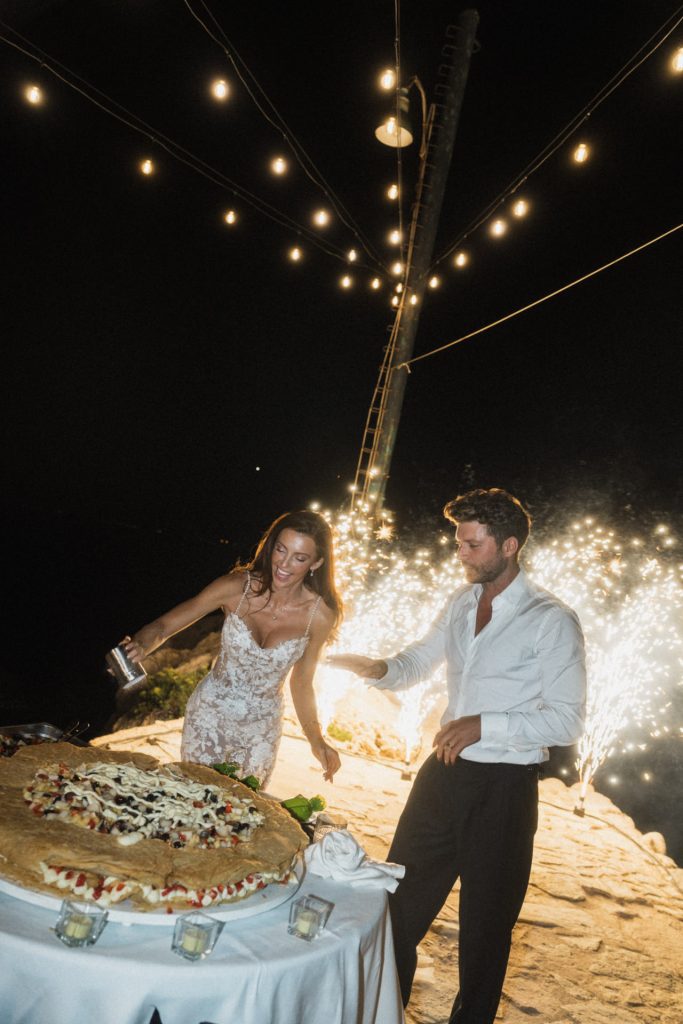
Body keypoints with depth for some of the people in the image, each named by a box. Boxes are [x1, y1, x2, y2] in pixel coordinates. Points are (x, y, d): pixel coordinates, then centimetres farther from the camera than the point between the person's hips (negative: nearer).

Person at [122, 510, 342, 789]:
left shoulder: (320, 615, -16)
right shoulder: (237, 587, -20)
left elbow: (301, 682, -2)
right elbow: (163, 625, -16)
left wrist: (316, 740, -8)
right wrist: (141, 645, -37)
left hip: (261, 730, 1)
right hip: (209, 716, -1)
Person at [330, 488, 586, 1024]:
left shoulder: (552, 621, -14)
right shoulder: (462, 601, 5)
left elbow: (567, 721, -15)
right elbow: (417, 662, 15)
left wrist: (484, 725, -23)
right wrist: (380, 668, -6)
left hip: (503, 789, -6)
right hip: (444, 773, 6)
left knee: (486, 923, 15)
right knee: (400, 903, 18)